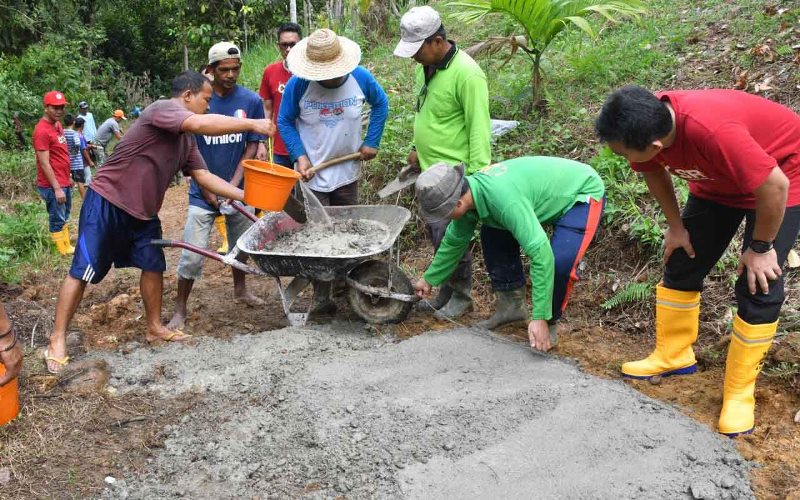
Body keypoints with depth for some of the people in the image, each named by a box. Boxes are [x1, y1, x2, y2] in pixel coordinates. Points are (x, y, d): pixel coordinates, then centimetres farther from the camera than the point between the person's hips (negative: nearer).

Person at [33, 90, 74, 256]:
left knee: (64, 217, 19)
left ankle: (67, 246, 31)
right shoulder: (42, 130, -19)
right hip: (53, 186, -9)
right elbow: (44, 163, -20)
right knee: (57, 220, 2)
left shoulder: (57, 124, 9)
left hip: (64, 182, 9)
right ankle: (64, 251, 11)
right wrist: (56, 188, -21)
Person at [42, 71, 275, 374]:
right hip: (107, 204, -9)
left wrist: (245, 196, -2)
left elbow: (204, 177, 7)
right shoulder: (161, 109, -18)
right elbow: (202, 124, -35)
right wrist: (252, 124, -31)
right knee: (83, 271, -3)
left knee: (154, 266, 9)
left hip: (143, 212, 9)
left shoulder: (187, 139, 9)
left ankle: (154, 328, 25)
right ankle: (58, 340, 6)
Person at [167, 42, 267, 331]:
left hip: (237, 189, 3)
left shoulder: (251, 101, -5)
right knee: (193, 254, -5)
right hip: (203, 191, -2)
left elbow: (252, 144, -2)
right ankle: (180, 309, 10)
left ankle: (240, 290, 42)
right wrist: (207, 189, -10)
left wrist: (234, 184, -11)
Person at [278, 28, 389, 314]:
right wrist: (300, 156, -15)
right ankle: (321, 297, 6)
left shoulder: (360, 78, -11)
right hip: (312, 174, -2)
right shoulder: (298, 84, -16)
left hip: (347, 172, 2)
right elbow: (285, 122, -3)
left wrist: (372, 142, 2)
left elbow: (380, 104, 8)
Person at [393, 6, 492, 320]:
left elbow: (479, 128, -20)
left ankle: (461, 297, 16)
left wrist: (477, 174, -22)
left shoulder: (466, 74, -19)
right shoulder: (426, 66, 8)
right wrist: (417, 147, 18)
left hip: (454, 174, -9)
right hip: (429, 170, 9)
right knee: (436, 234, 15)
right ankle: (446, 292, 30)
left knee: (449, 238, -4)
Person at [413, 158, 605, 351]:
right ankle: (512, 306, 15)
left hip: (582, 192, -8)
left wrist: (539, 318, -39)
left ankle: (549, 323, -2)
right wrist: (429, 279, 14)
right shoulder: (467, 193, -13)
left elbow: (541, 253, -42)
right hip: (553, 188, 8)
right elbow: (453, 240, 6)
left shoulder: (504, 198, -41)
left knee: (560, 261, -27)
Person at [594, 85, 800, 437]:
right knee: (681, 264, 8)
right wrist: (676, 226, 1)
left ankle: (739, 392, 2)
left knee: (757, 287, -10)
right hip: (718, 179, 7)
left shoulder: (711, 131, -44)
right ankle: (673, 356, 24)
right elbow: (655, 171, 0)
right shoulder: (646, 125, -22)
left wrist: (760, 247, -20)